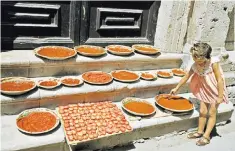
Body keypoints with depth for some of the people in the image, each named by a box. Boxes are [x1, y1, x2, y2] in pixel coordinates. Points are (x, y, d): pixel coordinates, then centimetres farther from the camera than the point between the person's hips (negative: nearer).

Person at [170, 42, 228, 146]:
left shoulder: (213, 63, -25)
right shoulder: (195, 66, -11)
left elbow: (220, 79, -21)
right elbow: (186, 77, 2)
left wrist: (220, 96, -20)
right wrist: (176, 88, 8)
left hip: (216, 91, -4)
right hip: (204, 91, 4)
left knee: (212, 113, 4)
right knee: (202, 111, 8)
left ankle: (206, 136, 12)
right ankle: (200, 132, 26)